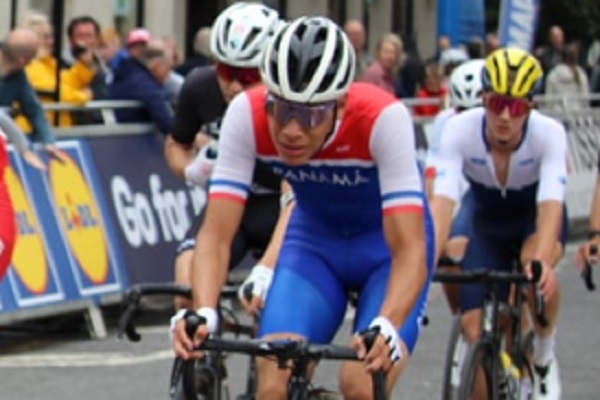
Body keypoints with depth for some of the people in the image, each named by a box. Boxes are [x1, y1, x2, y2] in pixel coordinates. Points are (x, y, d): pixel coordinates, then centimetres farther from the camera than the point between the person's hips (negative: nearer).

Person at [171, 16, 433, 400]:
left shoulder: (382, 118, -34)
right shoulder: (247, 114, -27)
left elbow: (409, 248, -38)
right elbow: (216, 234, -27)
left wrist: (386, 327, -56)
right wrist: (202, 313, -46)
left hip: (386, 242, -3)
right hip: (314, 241, 3)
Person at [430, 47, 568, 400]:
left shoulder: (549, 133, -31)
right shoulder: (460, 130, -30)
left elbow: (551, 204, -42)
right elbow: (442, 202, -39)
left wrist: (541, 262, -60)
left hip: (534, 215, -2)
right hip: (484, 216, 2)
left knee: (536, 271, -36)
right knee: (477, 330, -12)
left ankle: (544, 354, -8)